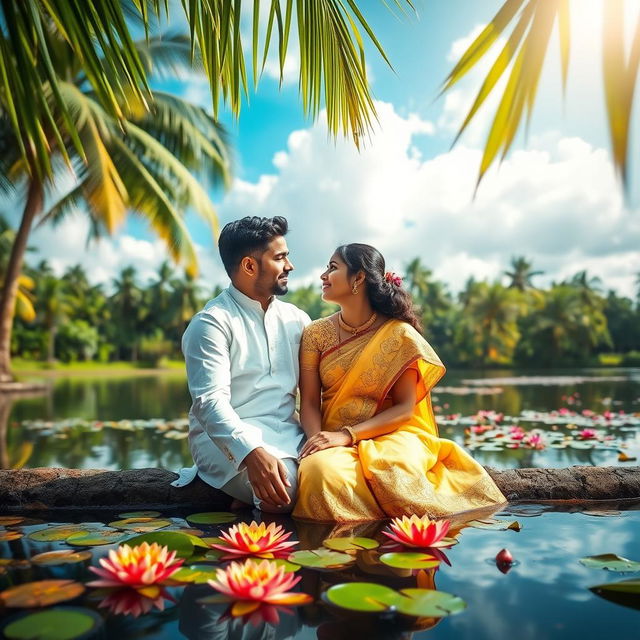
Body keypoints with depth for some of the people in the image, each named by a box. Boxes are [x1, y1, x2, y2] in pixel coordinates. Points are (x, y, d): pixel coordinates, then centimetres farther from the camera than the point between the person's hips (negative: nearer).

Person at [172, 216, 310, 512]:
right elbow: (210, 401, -19)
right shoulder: (212, 323, -7)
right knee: (285, 488, -34)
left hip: (288, 433, 6)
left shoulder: (296, 319, 13)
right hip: (227, 438, -6)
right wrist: (252, 452, -35)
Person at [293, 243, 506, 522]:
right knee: (320, 470, -34)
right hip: (334, 442, 2)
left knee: (397, 475, -36)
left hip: (390, 436, -1)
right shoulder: (316, 333, 4)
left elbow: (405, 407, -7)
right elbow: (309, 402, 2)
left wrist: (347, 435, -19)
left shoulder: (399, 334, -5)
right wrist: (317, 438, -20)